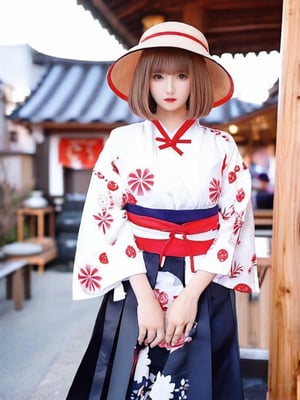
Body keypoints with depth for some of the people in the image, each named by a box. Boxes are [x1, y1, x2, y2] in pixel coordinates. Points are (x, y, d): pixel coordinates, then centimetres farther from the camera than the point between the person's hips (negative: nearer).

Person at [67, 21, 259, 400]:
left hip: (205, 288, 1)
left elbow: (233, 225, -3)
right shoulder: (123, 141, -2)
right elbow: (108, 220, -6)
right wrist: (146, 295, -13)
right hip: (136, 285, 0)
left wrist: (191, 294, -12)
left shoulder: (221, 147, 0)